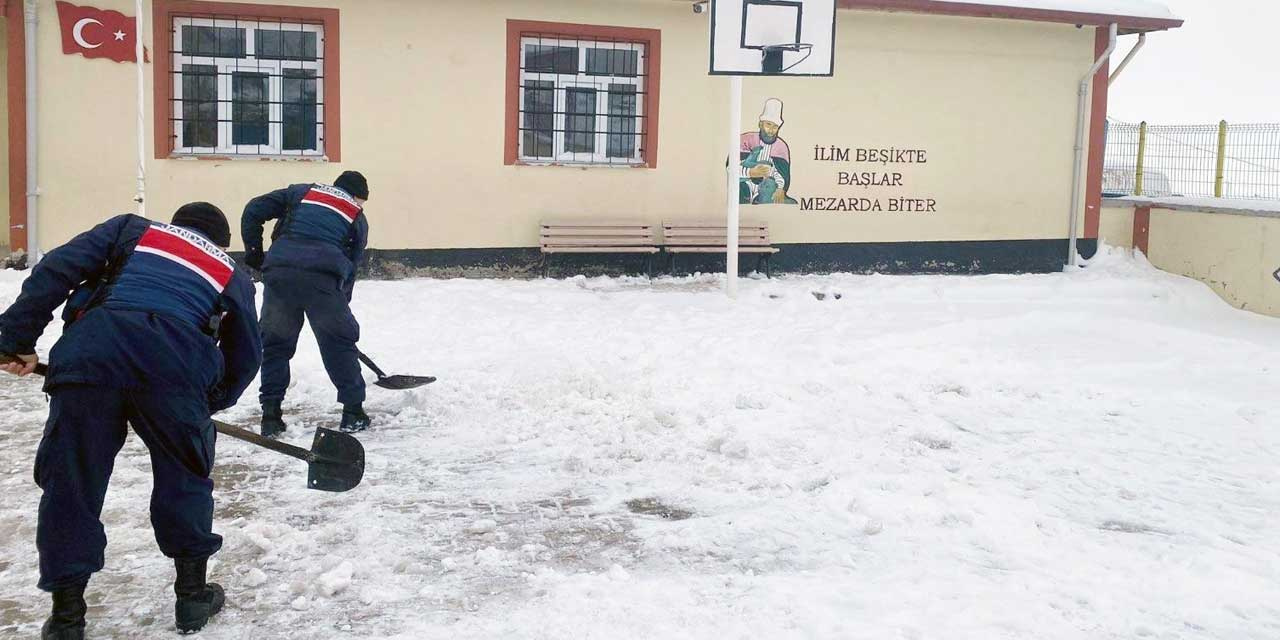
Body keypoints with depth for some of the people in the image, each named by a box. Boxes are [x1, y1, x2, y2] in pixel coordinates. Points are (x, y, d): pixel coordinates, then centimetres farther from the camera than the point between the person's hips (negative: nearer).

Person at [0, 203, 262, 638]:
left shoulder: (133, 229, 30)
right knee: (184, 474, 22)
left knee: (71, 479, 13)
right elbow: (245, 356, 33)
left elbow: (55, 271, 16)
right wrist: (212, 402, 49)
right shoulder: (233, 276, 31)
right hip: (177, 362, 0)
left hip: (91, 348, 0)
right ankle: (193, 592, 28)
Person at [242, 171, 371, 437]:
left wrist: (254, 252, 25)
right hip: (323, 278, -2)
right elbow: (351, 267, 21)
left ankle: (270, 415, 17)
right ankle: (353, 412, 18)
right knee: (340, 341, 17)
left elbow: (253, 211, 18)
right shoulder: (358, 218, 23)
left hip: (279, 272, 2)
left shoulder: (302, 192, 27)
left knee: (275, 342, 19)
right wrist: (340, 304, 29)